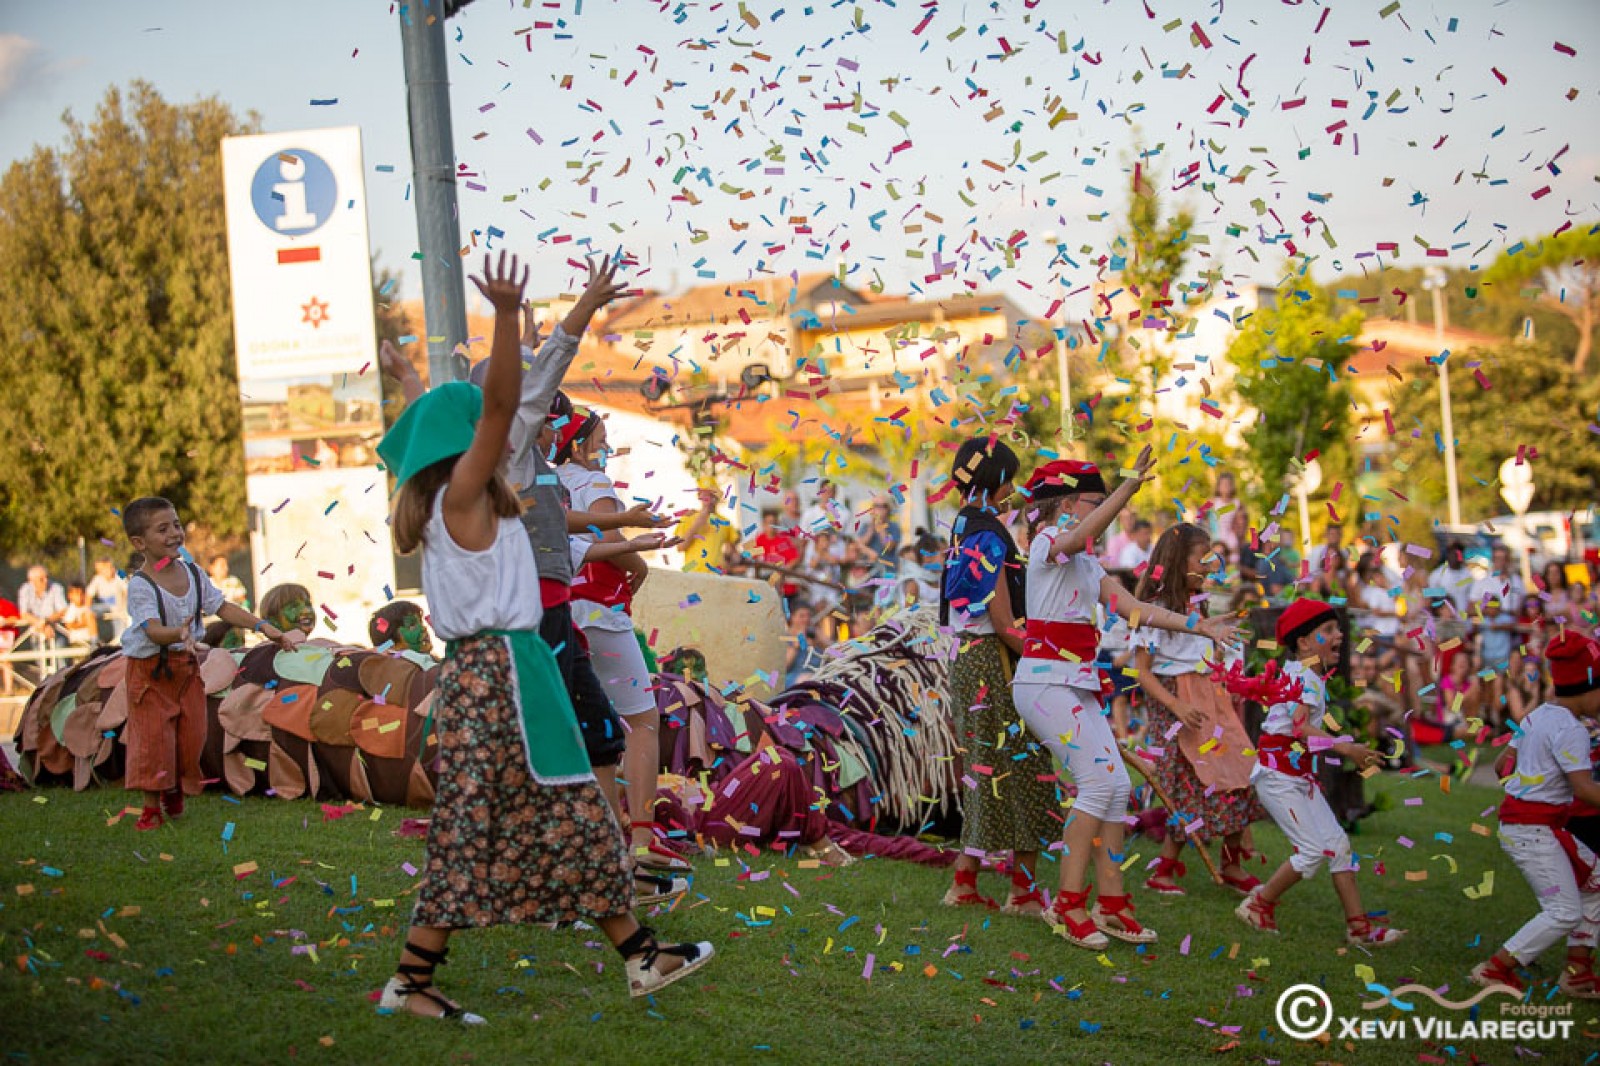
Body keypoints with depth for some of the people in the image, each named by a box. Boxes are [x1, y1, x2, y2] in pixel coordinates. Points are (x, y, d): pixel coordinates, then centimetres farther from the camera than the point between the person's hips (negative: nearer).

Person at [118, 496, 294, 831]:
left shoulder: (193, 574, -1)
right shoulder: (141, 586, -20)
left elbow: (223, 607, 4)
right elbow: (152, 629, -32)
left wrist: (262, 626, -4)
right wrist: (179, 634, -52)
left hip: (186, 665, 6)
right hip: (149, 668, -5)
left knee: (191, 735, 8)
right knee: (152, 738, -4)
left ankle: (175, 793, 31)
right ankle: (152, 807, 9)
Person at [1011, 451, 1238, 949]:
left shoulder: (1087, 564, 19)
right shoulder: (1048, 542, -7)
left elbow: (1133, 608, 17)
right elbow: (1079, 535, -31)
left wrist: (1200, 625, 11)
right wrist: (1129, 486, -42)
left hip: (1076, 684, 9)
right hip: (1045, 680, -9)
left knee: (1116, 786, 4)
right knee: (1099, 780, -15)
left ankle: (1111, 903, 9)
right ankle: (1069, 902, -8)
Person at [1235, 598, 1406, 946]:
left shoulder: (1310, 676, 13)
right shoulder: (1304, 676, -17)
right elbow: (1300, 727, -29)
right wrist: (1343, 748, -33)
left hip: (1301, 776, 10)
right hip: (1277, 774, -10)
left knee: (1338, 844, 5)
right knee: (1313, 851, -10)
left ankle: (1358, 924, 7)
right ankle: (1259, 905, 7)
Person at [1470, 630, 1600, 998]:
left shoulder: (1536, 716, 11)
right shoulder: (1570, 729, -17)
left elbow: (1505, 766, 18)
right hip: (1533, 829, -10)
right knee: (1565, 912, -8)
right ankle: (1495, 969, -4)